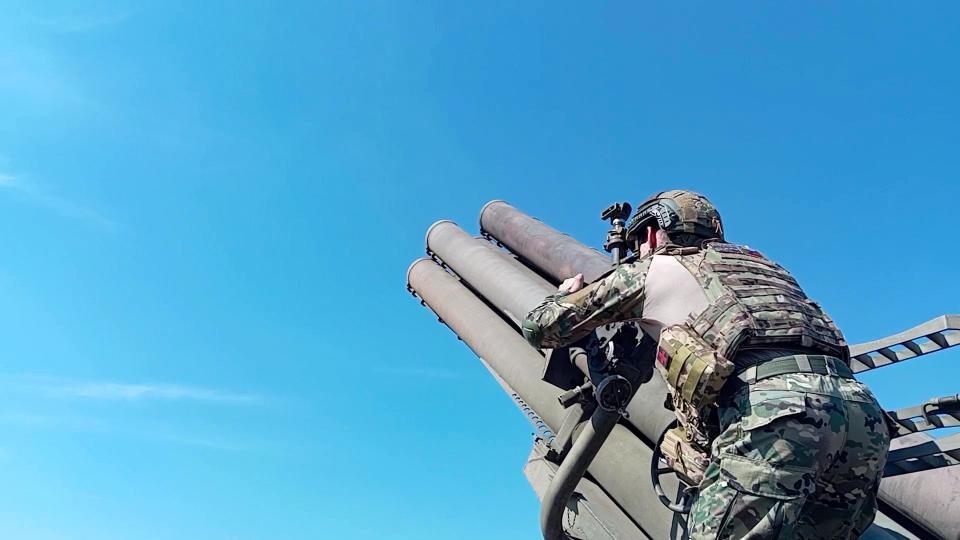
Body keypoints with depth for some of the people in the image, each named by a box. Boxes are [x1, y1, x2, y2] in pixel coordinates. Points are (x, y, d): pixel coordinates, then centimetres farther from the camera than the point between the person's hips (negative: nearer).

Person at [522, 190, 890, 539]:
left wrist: (569, 293, 44)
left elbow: (540, 328, 20)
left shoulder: (649, 269, 17)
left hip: (776, 410, -7)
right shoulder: (761, 263, 33)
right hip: (863, 410, 8)